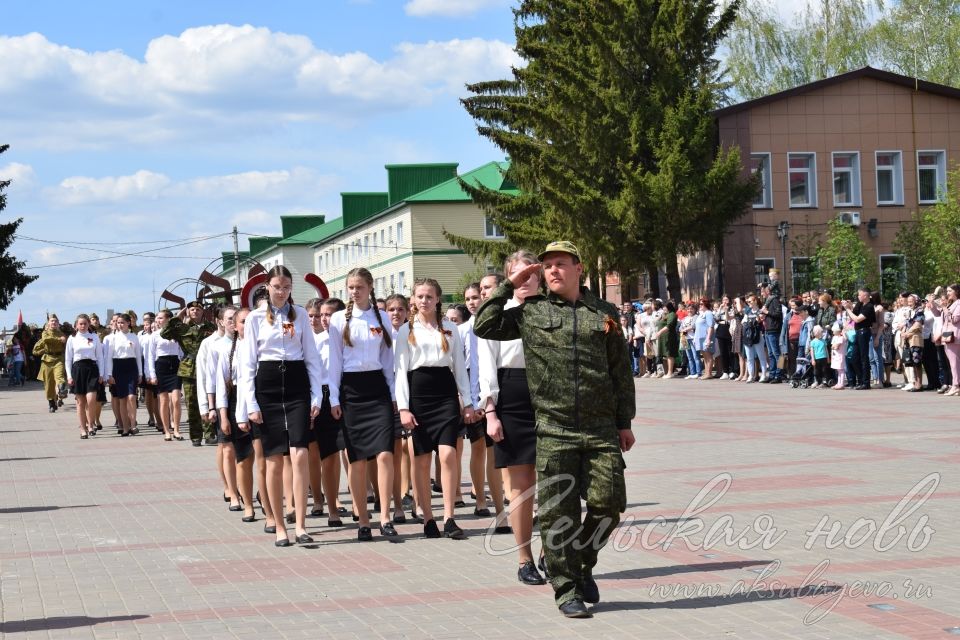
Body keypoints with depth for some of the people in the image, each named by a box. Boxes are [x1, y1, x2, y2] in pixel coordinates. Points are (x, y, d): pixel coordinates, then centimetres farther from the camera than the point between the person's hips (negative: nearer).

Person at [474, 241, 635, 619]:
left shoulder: (604, 313, 11)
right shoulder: (531, 311, 8)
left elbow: (621, 371, 14)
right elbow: (484, 326, 5)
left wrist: (624, 422, 11)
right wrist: (509, 286, 6)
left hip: (601, 431, 1)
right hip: (553, 431, -1)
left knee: (608, 503, -4)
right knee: (558, 513, -2)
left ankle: (583, 564, 22)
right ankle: (567, 590, 9)